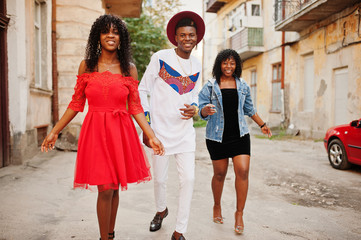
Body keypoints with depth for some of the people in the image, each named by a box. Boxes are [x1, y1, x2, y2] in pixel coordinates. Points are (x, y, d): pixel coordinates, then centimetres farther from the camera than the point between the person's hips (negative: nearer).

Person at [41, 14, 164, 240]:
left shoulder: (129, 68, 5)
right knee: (105, 190, -4)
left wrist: (151, 135, -2)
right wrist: (54, 132, 6)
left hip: (121, 131, 1)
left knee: (114, 188, 10)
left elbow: (135, 107, 5)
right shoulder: (87, 66, 3)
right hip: (95, 130, -1)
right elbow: (76, 103, 8)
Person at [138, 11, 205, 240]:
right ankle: (161, 210, 41)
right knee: (160, 179, 8)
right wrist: (146, 127, -7)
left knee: (188, 179, -3)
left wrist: (193, 108, -4)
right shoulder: (160, 58, -6)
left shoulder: (197, 66, 8)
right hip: (161, 129, -3)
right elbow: (143, 90, -2)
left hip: (185, 131, 3)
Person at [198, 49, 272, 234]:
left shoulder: (243, 86, 11)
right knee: (219, 173, 6)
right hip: (217, 136, -2)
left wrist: (262, 125, 29)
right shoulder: (210, 86, 2)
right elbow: (201, 110, -2)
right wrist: (207, 110, -25)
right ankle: (217, 206, 32)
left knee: (242, 171, -10)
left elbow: (249, 109, 23)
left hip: (240, 135, 2)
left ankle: (239, 213, 5)